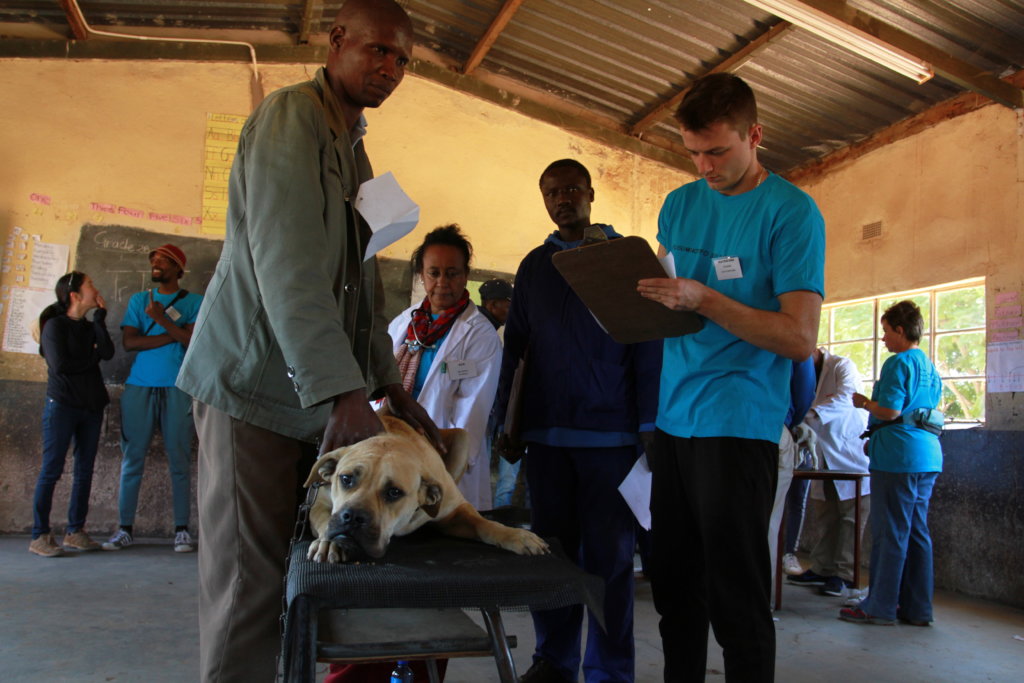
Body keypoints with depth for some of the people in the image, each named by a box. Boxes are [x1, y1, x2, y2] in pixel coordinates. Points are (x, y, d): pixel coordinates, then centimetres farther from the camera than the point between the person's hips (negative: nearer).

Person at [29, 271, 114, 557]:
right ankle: (40, 535, 1)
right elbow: (60, 364, -13)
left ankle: (75, 531, 12)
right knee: (52, 470, -5)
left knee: (85, 470, 5)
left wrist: (100, 316, -2)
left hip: (91, 406, 6)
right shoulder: (55, 326, -3)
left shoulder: (90, 327, 14)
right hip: (62, 404, -6)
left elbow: (107, 353, -4)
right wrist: (92, 358, 0)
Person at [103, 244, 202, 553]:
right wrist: (174, 334, -5)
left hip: (177, 389, -2)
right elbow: (129, 341, 2)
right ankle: (125, 529, 9)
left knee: (179, 461, -3)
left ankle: (182, 530, 1)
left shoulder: (194, 302, 8)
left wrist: (163, 320, -11)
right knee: (131, 460, 2)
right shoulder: (139, 300, 16)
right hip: (139, 386, 3)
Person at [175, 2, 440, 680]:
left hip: (314, 393, 9)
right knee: (248, 579, -4)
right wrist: (343, 390, -29)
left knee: (296, 568, 11)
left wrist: (391, 385, 12)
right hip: (255, 384, -8)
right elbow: (286, 266, -22)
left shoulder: (355, 149, 20)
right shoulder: (291, 115, -8)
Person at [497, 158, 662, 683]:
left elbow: (647, 345, 0)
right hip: (546, 432, 4)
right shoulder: (534, 265, 14)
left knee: (608, 555, 2)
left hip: (610, 432, -3)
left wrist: (648, 425, -6)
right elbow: (514, 344, 15)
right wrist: (504, 419, 10)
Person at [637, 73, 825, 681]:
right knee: (674, 585, 12)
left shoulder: (791, 212, -5)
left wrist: (704, 300, -21)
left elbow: (800, 337, -13)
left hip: (739, 425, -6)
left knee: (737, 600, 2)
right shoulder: (679, 204, 13)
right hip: (672, 419, 6)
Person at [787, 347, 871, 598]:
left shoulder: (843, 366, -9)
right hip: (827, 458, 7)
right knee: (827, 517, 10)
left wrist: (812, 413, -37)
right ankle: (822, 570, 16)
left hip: (851, 453, -7)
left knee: (850, 517, -4)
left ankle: (846, 577, -1)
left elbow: (845, 396, -27)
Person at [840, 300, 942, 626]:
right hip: (927, 456, 9)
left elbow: (890, 410, -19)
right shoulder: (931, 368, 17)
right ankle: (917, 608, 16)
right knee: (917, 532, 11)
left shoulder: (898, 363, -10)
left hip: (898, 457, -9)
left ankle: (880, 606, 5)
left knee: (889, 533, -2)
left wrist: (865, 403, 0)